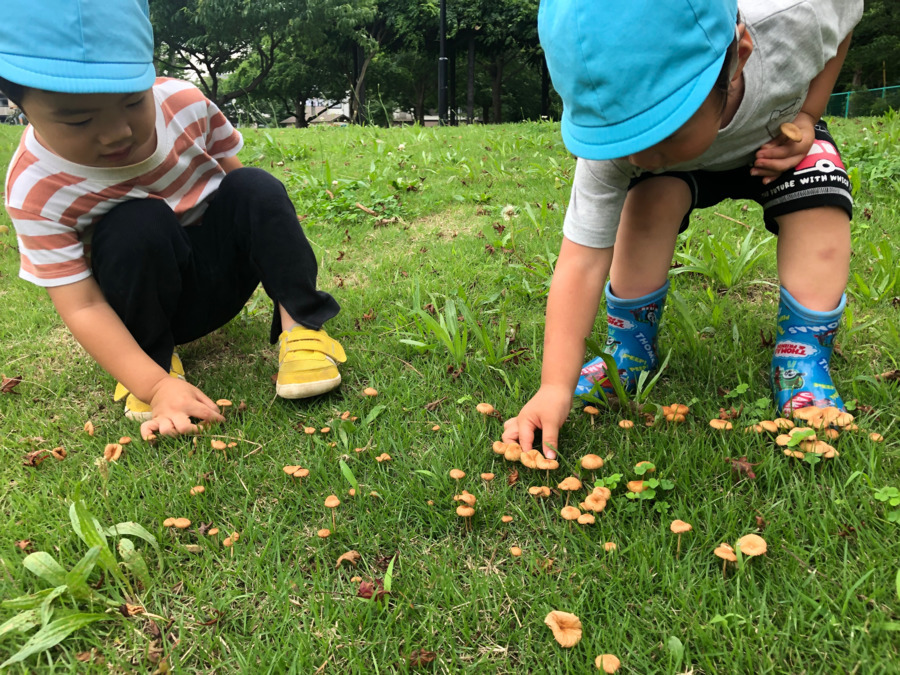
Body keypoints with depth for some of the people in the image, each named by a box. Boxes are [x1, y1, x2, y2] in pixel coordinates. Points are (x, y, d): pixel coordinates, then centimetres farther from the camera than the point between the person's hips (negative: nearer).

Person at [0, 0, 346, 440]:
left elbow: (233, 173, 2)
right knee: (137, 226, -33)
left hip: (225, 268, 3)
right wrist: (156, 386, -34)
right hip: (155, 300, -2)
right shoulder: (35, 190, -23)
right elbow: (83, 308, -24)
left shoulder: (184, 102, -16)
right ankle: (156, 359, -12)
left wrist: (284, 247, -6)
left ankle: (299, 325, -22)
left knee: (255, 187, -23)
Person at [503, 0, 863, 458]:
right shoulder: (615, 136, -39)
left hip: (780, 135, 1)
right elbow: (582, 261, -40)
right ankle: (630, 350, -12)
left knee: (817, 205, -29)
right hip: (682, 165, 0)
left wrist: (807, 115, -24)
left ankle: (802, 358, -15)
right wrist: (556, 386, -47)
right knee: (650, 200, -31)